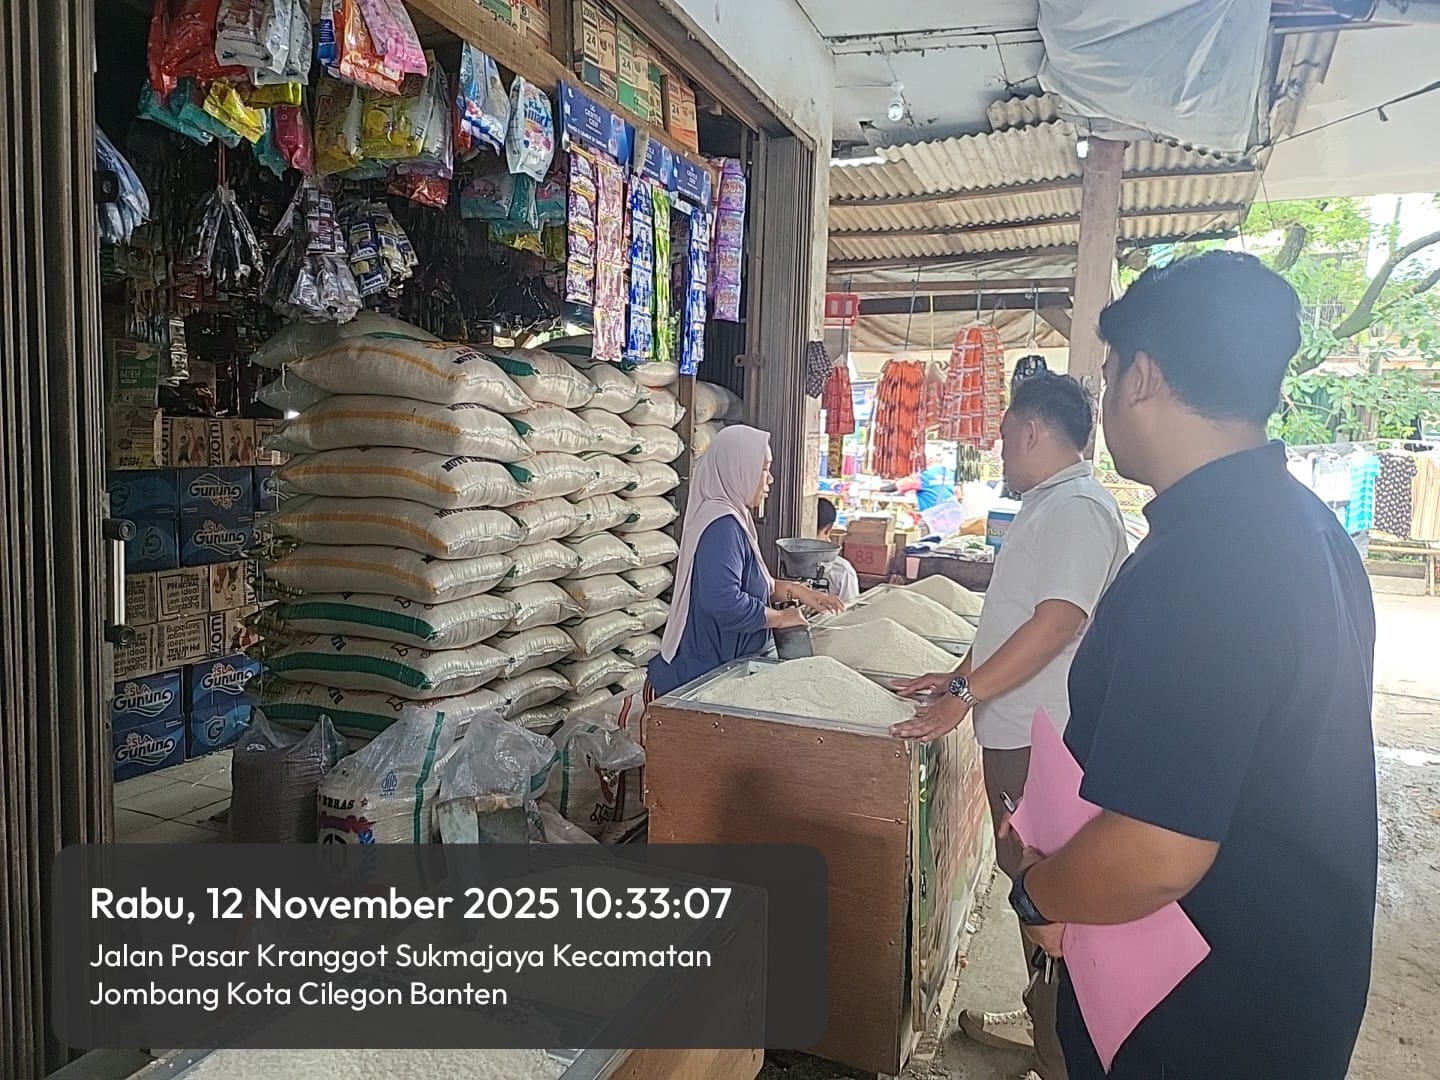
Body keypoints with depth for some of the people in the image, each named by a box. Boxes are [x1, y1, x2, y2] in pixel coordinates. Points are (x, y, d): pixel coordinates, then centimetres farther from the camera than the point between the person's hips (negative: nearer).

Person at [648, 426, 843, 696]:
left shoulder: (732, 518, 12)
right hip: (707, 671, -10)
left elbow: (754, 584, 21)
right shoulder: (721, 526, -22)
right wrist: (779, 618, -17)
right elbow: (724, 602, -30)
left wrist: (795, 591, 8)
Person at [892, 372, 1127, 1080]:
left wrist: (964, 695, -25)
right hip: (1017, 729, 10)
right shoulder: (1047, 506, 16)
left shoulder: (1078, 509, -17)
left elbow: (1056, 623, -27)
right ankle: (1041, 1019, 35)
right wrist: (956, 676, 18)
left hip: (1041, 738, -10)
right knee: (1026, 873, 19)